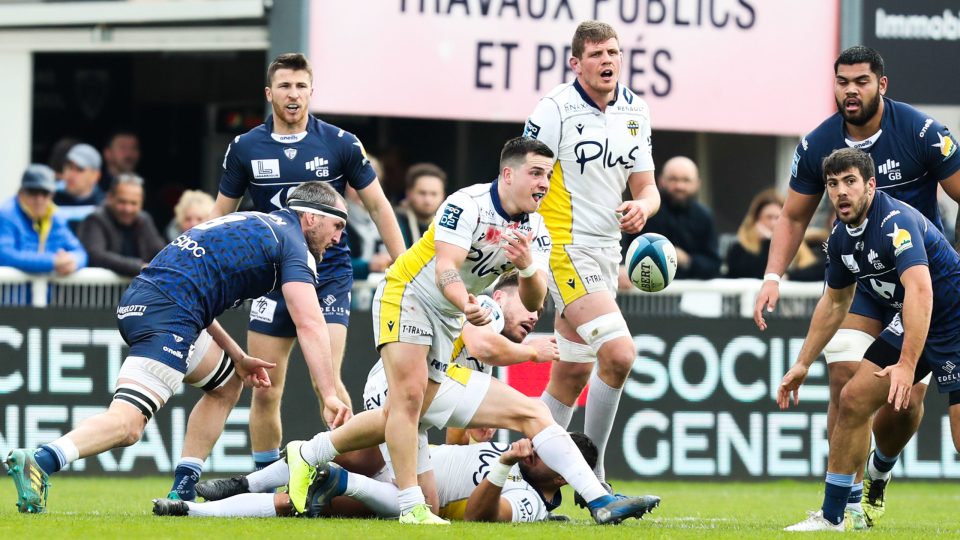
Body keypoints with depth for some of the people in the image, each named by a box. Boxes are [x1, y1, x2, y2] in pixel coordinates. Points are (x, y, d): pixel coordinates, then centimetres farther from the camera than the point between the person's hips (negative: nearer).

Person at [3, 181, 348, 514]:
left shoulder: (246, 225, 29)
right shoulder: (292, 242, 3)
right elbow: (309, 324, -8)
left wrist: (237, 357, 31)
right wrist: (329, 395, -11)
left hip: (136, 305, 10)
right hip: (168, 315, -9)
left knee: (226, 383, 27)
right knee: (127, 425, -21)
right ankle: (40, 461, -41)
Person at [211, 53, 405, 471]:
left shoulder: (340, 144, -3)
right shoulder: (246, 148, 1)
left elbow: (377, 205, 4)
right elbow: (221, 213, 12)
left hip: (329, 275, -2)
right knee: (265, 391, 1)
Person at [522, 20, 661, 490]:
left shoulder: (635, 111, 9)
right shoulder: (555, 109, -11)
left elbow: (646, 187, 13)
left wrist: (642, 207, -11)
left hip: (606, 252, 7)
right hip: (566, 248, -7)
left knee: (573, 371, 11)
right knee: (619, 353, -19)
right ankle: (591, 467, -7)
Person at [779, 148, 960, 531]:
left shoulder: (897, 222, -27)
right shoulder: (842, 237, 2)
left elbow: (920, 291, -41)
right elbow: (835, 302, 19)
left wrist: (907, 364, -49)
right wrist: (803, 363, 19)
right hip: (907, 323, 9)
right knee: (853, 401, 3)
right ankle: (832, 516, 14)